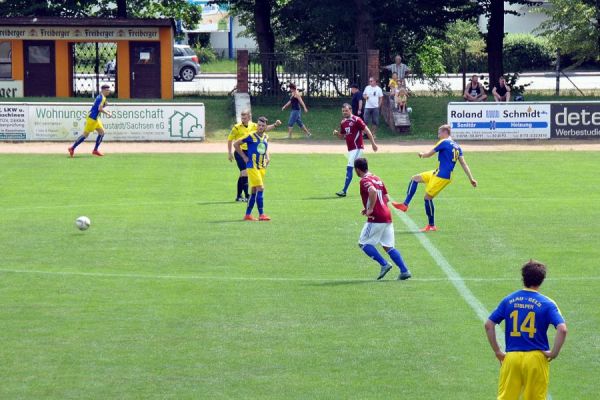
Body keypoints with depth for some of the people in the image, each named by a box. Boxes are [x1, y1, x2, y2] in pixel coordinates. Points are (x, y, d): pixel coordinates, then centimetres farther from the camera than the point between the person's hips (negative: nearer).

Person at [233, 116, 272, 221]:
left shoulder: (266, 138, 10)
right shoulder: (251, 136, -9)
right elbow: (236, 144, -3)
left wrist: (267, 157, 11)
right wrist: (244, 157, -4)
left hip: (262, 167, 7)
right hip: (252, 166, -7)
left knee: (254, 191, 10)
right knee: (260, 188, -15)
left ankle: (248, 215, 17)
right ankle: (261, 214, -14)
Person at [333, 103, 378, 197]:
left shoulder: (356, 120, -11)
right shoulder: (343, 122, 12)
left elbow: (367, 130, -12)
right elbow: (342, 136, 22)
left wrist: (373, 143, -15)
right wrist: (337, 133, -1)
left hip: (357, 148, -8)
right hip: (350, 149, 8)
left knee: (349, 168, -13)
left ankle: (344, 191, -14)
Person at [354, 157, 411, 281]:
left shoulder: (364, 181, -8)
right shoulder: (377, 178, 19)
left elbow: (373, 191, -29)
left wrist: (370, 209, -22)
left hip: (376, 218, -8)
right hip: (387, 216, 8)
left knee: (363, 243, 4)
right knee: (388, 247, 10)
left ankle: (384, 264, -6)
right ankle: (404, 271, -1)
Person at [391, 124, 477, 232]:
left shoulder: (444, 142, -11)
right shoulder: (456, 146, 13)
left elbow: (428, 154, -4)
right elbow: (464, 164, 10)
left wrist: (421, 155, 19)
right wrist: (471, 179, 10)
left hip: (442, 176, -9)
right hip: (438, 173, 9)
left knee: (428, 197, -2)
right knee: (414, 179, 11)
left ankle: (431, 225, 6)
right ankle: (405, 205, 7)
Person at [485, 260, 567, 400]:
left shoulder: (509, 300, 5)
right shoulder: (547, 304, -4)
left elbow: (488, 325, 3)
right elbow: (562, 329, -16)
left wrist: (497, 351, 8)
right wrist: (554, 352, -5)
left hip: (511, 357, 2)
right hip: (536, 358, -2)